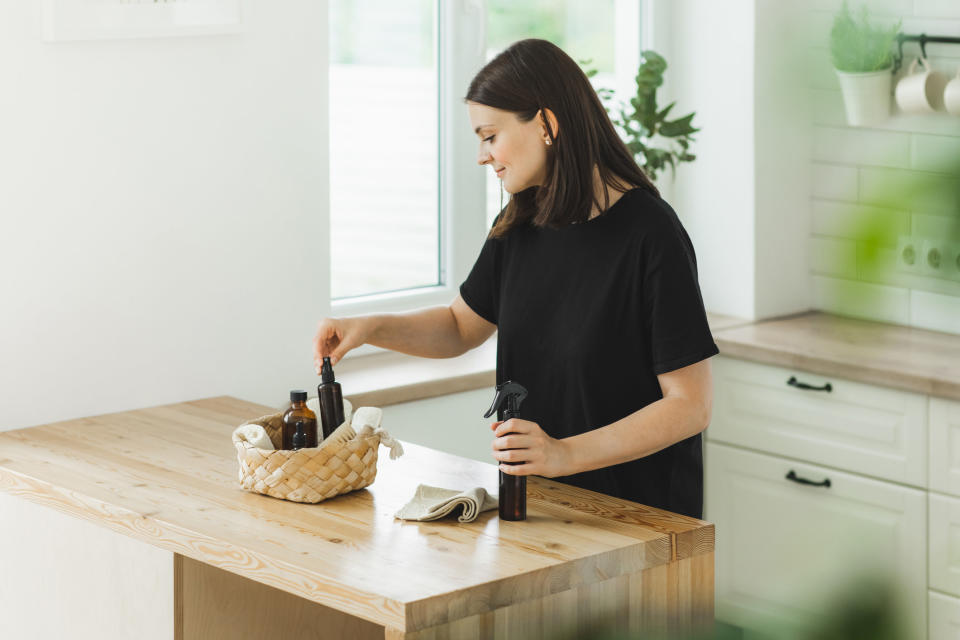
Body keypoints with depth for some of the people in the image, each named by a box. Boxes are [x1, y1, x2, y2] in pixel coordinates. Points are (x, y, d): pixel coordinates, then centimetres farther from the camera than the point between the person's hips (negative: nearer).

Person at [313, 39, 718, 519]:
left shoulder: (650, 235, -17)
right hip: (537, 498, 6)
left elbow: (691, 406, -18)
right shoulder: (519, 226, 5)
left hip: (641, 511, -6)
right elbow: (462, 327, 21)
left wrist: (565, 454, -26)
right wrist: (369, 328, 3)